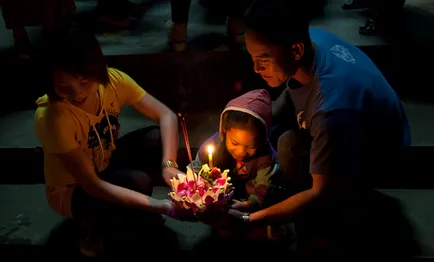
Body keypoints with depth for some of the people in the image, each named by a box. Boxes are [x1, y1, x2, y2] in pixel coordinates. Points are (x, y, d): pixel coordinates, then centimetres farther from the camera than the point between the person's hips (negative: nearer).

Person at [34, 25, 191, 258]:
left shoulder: (113, 80, -22)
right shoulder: (51, 117, -34)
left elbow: (167, 116, -16)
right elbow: (93, 186, -32)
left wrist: (168, 165, -34)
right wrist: (162, 206, -38)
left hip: (106, 163, 5)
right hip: (73, 191, -5)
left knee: (159, 138, -20)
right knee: (138, 182, -32)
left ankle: (136, 213, 4)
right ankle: (93, 223, 0)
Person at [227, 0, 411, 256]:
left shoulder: (332, 110, -44)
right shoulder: (311, 38, -21)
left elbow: (323, 195, -34)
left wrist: (248, 219, -34)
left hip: (373, 153, -7)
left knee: (290, 146, -32)